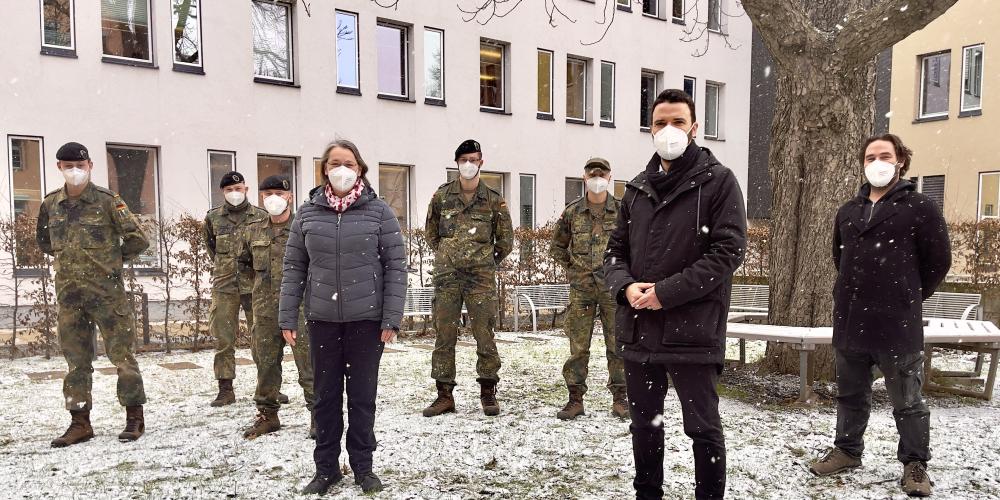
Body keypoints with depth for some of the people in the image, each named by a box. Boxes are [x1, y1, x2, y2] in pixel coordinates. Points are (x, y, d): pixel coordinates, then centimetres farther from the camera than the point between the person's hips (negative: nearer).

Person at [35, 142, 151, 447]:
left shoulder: (107, 201, -7)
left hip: (107, 291, -4)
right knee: (76, 359, 9)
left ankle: (135, 417, 11)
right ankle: (80, 423, 18)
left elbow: (138, 239, -5)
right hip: (68, 292, 4)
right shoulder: (50, 204, 6)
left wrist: (113, 261, 4)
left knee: (121, 353, 1)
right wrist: (70, 259, 15)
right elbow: (43, 242, 23)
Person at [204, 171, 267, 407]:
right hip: (224, 285, 2)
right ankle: (225, 389, 11)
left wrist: (257, 265, 6)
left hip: (254, 284, -1)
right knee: (223, 339, 2)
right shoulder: (213, 218, 7)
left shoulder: (260, 217, 1)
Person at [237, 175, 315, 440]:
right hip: (265, 309, 5)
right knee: (266, 363, 12)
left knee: (308, 362, -3)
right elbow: (243, 261, 26)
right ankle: (267, 413, 25)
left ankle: (318, 413, 7)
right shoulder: (252, 232, 11)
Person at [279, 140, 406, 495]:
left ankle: (363, 467, 22)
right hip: (322, 319, 2)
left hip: (366, 319, -2)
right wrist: (287, 317, 0)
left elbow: (396, 267, -4)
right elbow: (294, 268, 6)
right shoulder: (308, 213, 4)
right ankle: (326, 468, 23)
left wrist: (391, 318, -8)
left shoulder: (378, 212, -2)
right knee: (326, 395, 10)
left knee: (362, 395, 8)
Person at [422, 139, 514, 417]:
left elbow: (505, 240, 12)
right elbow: (430, 230, 21)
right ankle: (444, 395, 12)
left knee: (485, 335, -2)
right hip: (446, 275, 2)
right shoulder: (442, 195, 8)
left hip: (481, 278, -2)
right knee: (443, 335, 3)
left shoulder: (493, 200, 4)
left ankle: (488, 392, 11)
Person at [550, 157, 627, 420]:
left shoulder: (622, 210, 1)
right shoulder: (572, 211, 4)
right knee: (578, 346, 4)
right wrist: (572, 267, 7)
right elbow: (557, 247, 16)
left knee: (617, 345, 4)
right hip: (581, 288, 1)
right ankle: (575, 398, 13)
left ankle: (619, 398, 16)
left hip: (613, 287, 0)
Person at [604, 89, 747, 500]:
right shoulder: (638, 188, 14)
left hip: (692, 331, -5)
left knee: (703, 428, 6)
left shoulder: (718, 181, -3)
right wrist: (626, 286, -8)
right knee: (644, 424, 17)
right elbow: (616, 249, 15)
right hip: (637, 329, 6)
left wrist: (665, 292, -18)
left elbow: (728, 251, -13)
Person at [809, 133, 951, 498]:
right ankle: (847, 451, 31)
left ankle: (915, 464, 20)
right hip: (850, 322, 6)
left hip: (897, 325, -5)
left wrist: (906, 297, 5)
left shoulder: (921, 208, -4)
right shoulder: (848, 212, 13)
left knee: (907, 402, 6)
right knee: (851, 395, 17)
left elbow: (939, 261, -2)